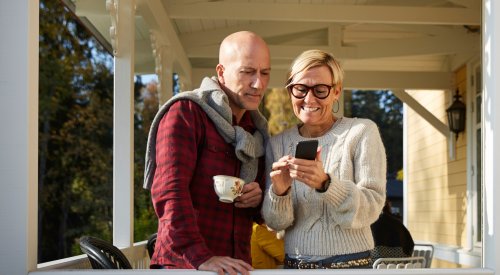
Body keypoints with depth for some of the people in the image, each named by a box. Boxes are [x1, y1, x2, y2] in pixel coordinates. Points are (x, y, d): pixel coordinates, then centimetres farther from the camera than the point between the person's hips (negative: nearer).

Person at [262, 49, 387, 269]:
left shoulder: (362, 132, -5)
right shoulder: (277, 143, 3)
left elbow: (371, 207, -14)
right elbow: (275, 222, -1)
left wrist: (325, 183, -29)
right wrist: (279, 192, -21)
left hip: (350, 263, -3)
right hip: (295, 263, 3)